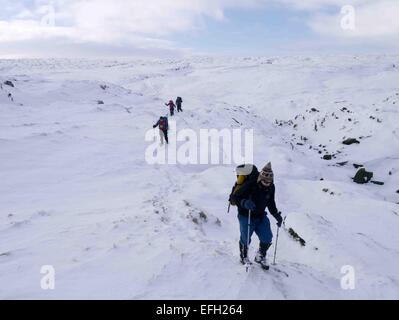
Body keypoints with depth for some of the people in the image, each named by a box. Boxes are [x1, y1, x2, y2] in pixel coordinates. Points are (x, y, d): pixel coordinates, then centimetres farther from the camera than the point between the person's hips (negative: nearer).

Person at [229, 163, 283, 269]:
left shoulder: (271, 187, -7)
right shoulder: (249, 184, -27)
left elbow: (271, 203, 11)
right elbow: (234, 197, -24)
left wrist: (276, 215, 0)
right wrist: (244, 203, -42)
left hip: (261, 216, 5)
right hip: (246, 216, -5)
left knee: (267, 238, 1)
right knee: (245, 239, 2)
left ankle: (260, 257, 28)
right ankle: (244, 257, 33)